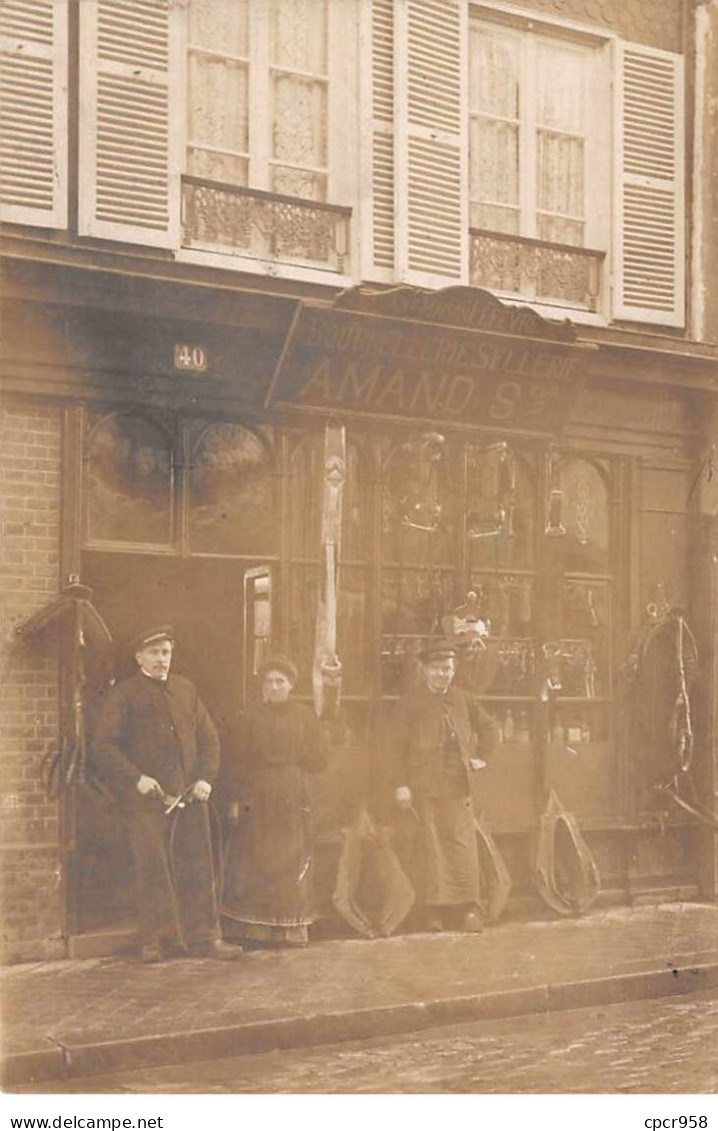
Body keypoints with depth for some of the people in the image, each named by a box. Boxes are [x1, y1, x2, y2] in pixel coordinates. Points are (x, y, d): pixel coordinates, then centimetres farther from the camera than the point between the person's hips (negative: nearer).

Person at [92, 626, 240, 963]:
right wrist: (136, 778, -15)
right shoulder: (125, 695, 0)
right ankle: (156, 941, 6)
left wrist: (206, 777, 1)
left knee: (199, 868, 5)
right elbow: (104, 746, -5)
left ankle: (203, 938, 12)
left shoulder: (186, 689, 14)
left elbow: (208, 736, 16)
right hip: (148, 798, -4)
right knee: (153, 869, -4)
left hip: (190, 796, 4)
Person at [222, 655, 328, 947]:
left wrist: (287, 758, -3)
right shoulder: (252, 718, 8)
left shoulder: (305, 717, 6)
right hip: (257, 801, 1)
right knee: (254, 865, -2)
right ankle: (254, 930, 3)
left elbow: (318, 761, 4)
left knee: (291, 865, -1)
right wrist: (235, 799, -2)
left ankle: (289, 930, 6)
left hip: (293, 802, 0)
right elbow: (241, 761, 4)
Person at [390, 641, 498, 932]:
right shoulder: (410, 703, 3)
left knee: (463, 845, -2)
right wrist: (401, 785, -8)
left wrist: (481, 757, 17)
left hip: (458, 786, 3)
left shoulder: (464, 700, 14)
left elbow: (488, 727, 29)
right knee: (431, 847, -3)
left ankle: (467, 909, 2)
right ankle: (434, 911, 2)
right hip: (425, 787, -3)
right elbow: (398, 745, 0)